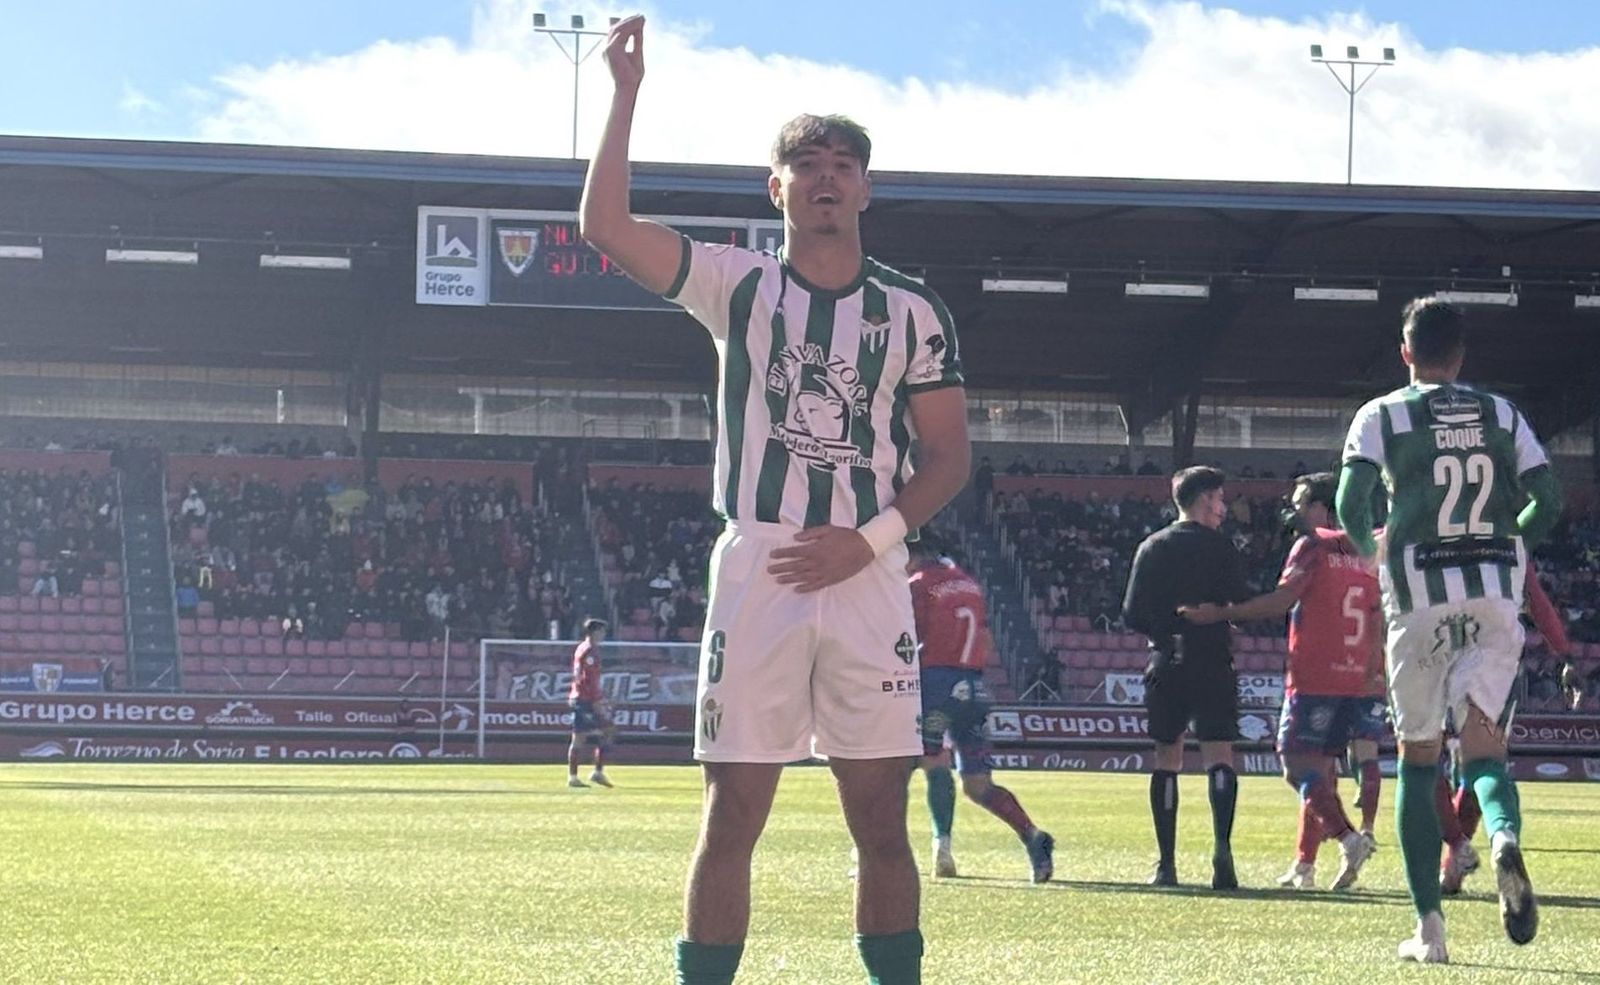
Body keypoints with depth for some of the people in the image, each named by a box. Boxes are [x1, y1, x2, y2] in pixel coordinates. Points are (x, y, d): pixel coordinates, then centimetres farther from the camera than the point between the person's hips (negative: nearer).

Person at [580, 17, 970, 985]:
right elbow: (606, 225, -6)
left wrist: (868, 540, -8)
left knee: (882, 817, 1)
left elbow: (949, 457, 6)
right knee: (733, 814, 0)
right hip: (756, 572, 0)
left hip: (867, 578, 1)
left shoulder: (914, 312, 7)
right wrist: (628, 93, -11)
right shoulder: (739, 285, 5)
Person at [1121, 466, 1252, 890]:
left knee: (1166, 759, 8)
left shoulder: (1150, 548, 10)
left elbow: (1132, 616, 8)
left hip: (1165, 665, 3)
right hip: (1211, 664, -3)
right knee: (1219, 755, -4)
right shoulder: (1219, 546, -1)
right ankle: (1222, 846, -25)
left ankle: (1166, 864, 3)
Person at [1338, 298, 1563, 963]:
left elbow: (1350, 503, -8)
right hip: (1496, 594, 2)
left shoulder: (1381, 415, 4)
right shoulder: (1502, 415, 11)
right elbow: (1549, 501, 4)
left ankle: (1429, 925, 6)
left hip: (1420, 590, -2)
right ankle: (1505, 838, -32)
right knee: (1482, 743, 4)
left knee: (1418, 757, 8)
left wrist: (1371, 550, 13)